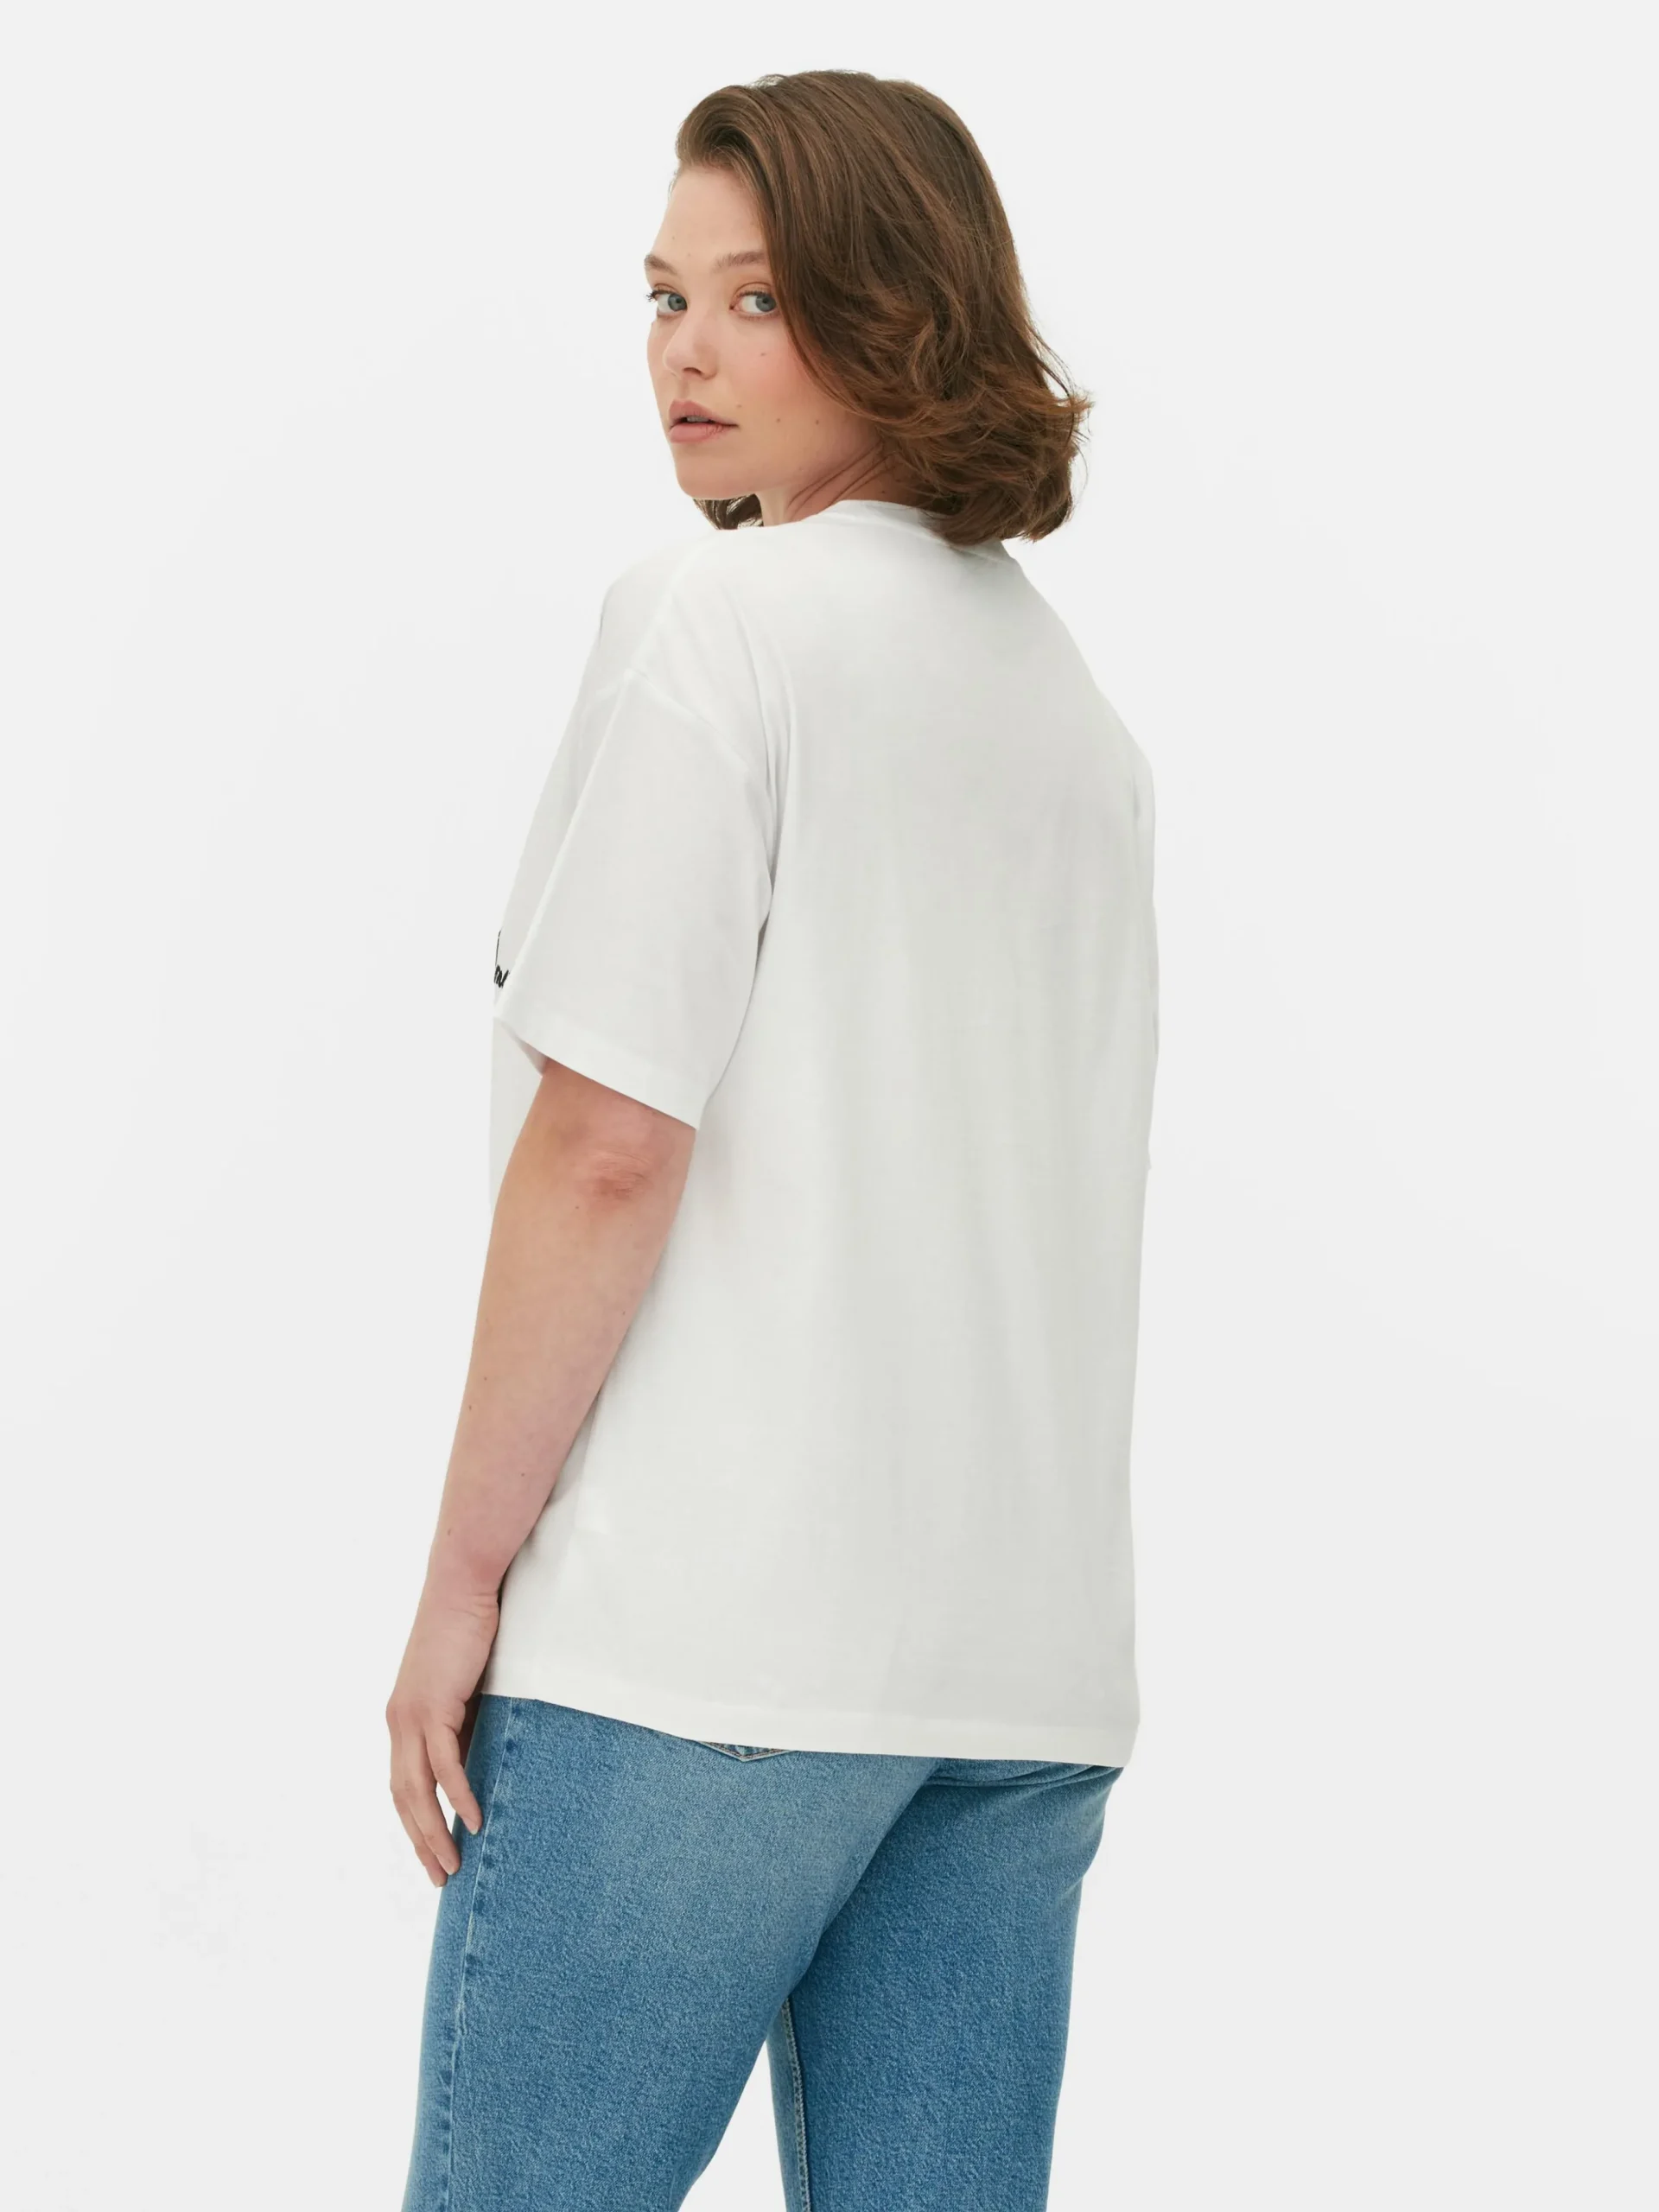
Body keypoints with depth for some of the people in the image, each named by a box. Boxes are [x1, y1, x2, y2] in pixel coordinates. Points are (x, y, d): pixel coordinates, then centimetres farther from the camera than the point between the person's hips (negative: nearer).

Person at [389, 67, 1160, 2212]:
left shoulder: (711, 615, -6)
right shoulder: (1079, 708, 18)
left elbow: (608, 1147, -13)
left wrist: (463, 1572, -8)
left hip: (704, 1628, -7)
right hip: (1032, 1661, 8)